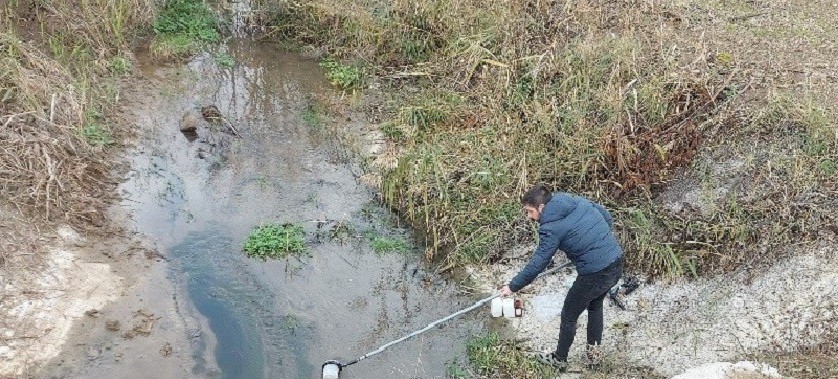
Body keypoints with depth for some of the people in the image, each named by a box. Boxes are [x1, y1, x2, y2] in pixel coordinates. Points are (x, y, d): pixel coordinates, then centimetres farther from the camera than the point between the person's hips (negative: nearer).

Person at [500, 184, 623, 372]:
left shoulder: (551, 228, -16)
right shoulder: (578, 200, 4)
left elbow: (537, 264, -13)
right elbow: (608, 218, 13)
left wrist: (513, 286, -3)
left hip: (595, 274, -8)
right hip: (617, 262, 8)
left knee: (569, 316, 15)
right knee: (595, 305, 31)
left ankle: (559, 360, 32)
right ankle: (594, 350, 44)